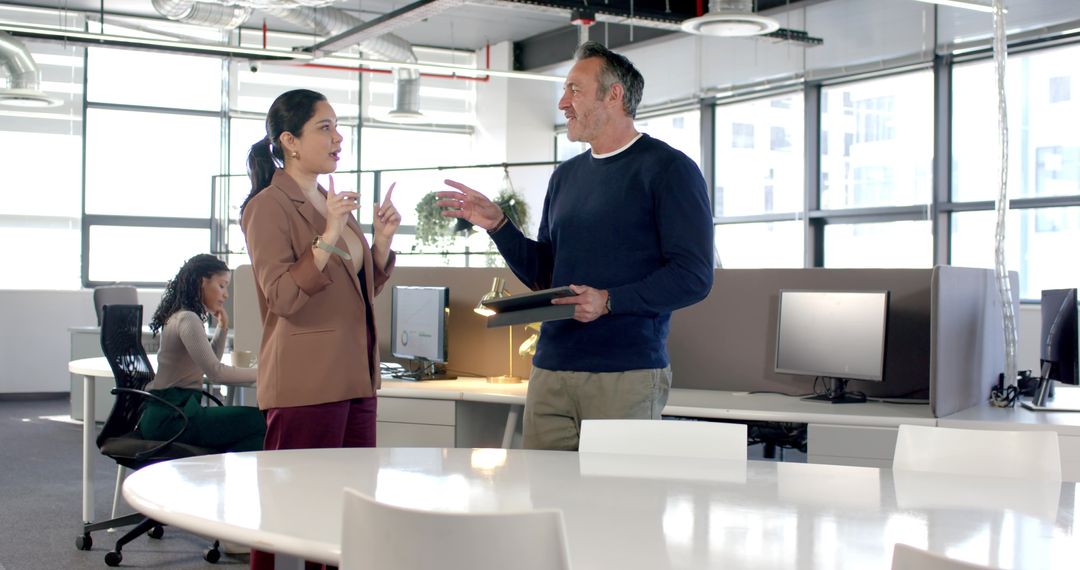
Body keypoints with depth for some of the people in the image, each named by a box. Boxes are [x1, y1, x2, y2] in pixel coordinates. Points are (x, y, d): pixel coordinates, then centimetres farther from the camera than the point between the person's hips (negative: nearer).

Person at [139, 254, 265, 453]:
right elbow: (215, 373, -20)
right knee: (259, 422, -20)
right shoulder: (187, 319, -13)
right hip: (170, 419, -10)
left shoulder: (178, 317, 18)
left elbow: (208, 364, 30)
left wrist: (222, 328, 17)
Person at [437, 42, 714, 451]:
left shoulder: (668, 169, -4)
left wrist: (609, 301, -20)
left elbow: (693, 277, -11)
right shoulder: (566, 176, 18)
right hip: (550, 370, 6)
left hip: (627, 375, -6)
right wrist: (497, 225, 7)